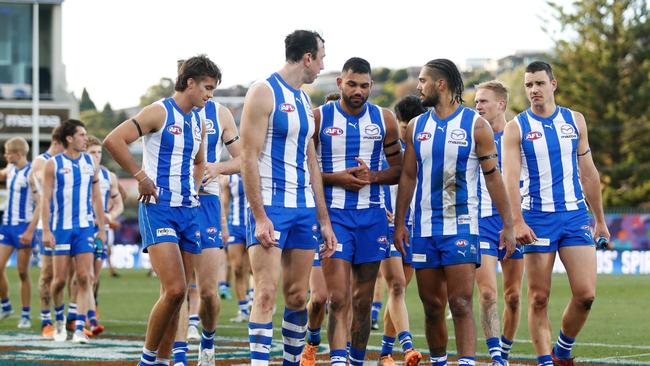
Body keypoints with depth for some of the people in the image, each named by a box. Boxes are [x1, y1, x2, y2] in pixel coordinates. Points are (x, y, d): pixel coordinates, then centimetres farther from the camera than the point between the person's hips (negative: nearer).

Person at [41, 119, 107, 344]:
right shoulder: (53, 164, -1)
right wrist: (46, 230, -11)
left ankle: (80, 328, -9)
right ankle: (59, 320, 25)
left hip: (85, 227, 2)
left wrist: (101, 228, 11)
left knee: (85, 278, -8)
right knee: (60, 279, 0)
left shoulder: (90, 164, 8)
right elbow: (45, 199, -3)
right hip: (61, 228, -2)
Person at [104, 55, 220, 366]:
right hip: (159, 209, -8)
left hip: (188, 212, 8)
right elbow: (113, 140, -17)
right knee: (174, 290, -18)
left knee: (178, 295, 5)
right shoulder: (160, 112, -7)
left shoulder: (198, 123, 16)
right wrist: (142, 177, -16)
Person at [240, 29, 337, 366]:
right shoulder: (264, 92, -7)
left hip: (304, 208, 7)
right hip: (270, 207, -7)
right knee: (266, 293, -14)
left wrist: (324, 219, 17)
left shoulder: (304, 101, 17)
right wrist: (260, 217, -19)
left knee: (298, 297, 7)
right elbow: (248, 157, -13)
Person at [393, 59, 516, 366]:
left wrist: (508, 225, -6)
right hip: (424, 226, 4)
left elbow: (493, 177, -2)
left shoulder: (475, 125, -3)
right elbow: (408, 177, 13)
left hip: (461, 225, -4)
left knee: (461, 304, -13)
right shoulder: (416, 127, 10)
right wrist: (399, 223, 7)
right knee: (432, 305, 8)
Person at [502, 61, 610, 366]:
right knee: (538, 297, -2)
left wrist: (600, 220, 16)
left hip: (575, 215, 2)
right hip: (537, 219, -2)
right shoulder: (516, 128, 0)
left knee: (586, 294, -6)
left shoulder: (575, 120, 10)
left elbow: (588, 173, 16)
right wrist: (518, 222, -21)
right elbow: (510, 179, -8)